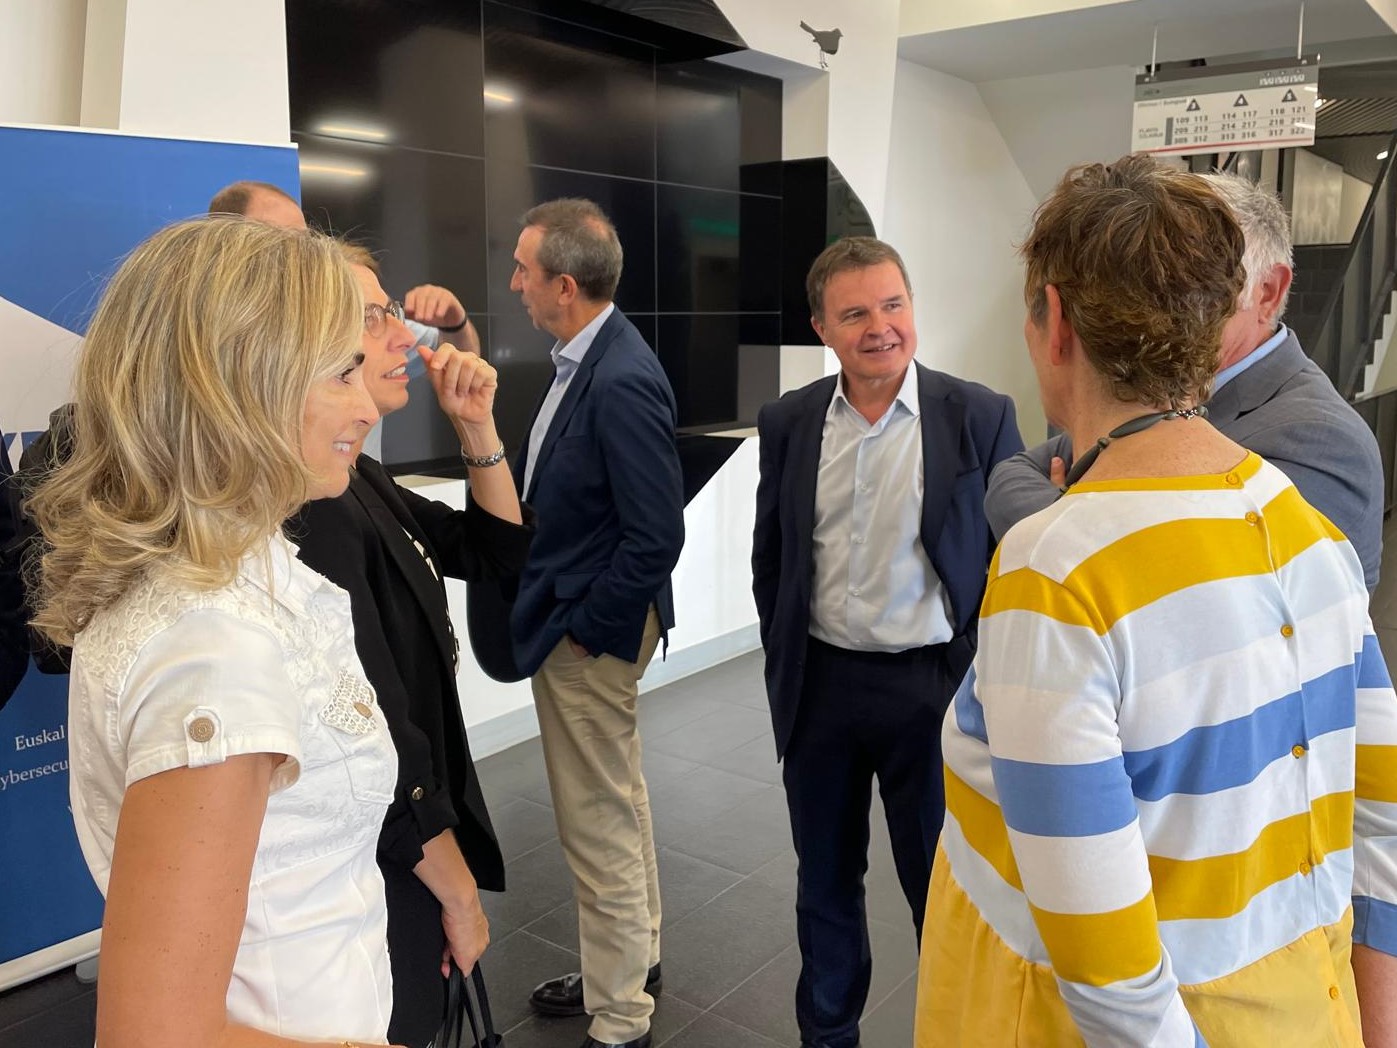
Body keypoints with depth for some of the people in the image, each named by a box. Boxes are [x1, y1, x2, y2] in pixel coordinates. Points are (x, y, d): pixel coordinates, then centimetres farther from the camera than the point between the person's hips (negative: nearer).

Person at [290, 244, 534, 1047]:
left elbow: (498, 550, 10)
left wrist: (478, 426, -5)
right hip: (385, 868, -9)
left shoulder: (364, 483, 2)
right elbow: (378, 742, -26)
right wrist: (459, 892, -16)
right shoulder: (311, 512, -27)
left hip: (409, 836, 9)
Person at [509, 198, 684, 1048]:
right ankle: (635, 958, 44)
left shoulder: (621, 382, -25)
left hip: (589, 635, -10)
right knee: (620, 801, 23)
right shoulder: (588, 358, 3)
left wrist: (581, 628, -16)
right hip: (578, 614, 10)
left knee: (600, 826, 5)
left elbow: (657, 535, -25)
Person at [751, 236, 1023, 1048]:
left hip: (933, 688, -3)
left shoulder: (981, 416, -8)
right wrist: (785, 658, 9)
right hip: (819, 686, 3)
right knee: (826, 881, 19)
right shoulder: (788, 422, 0)